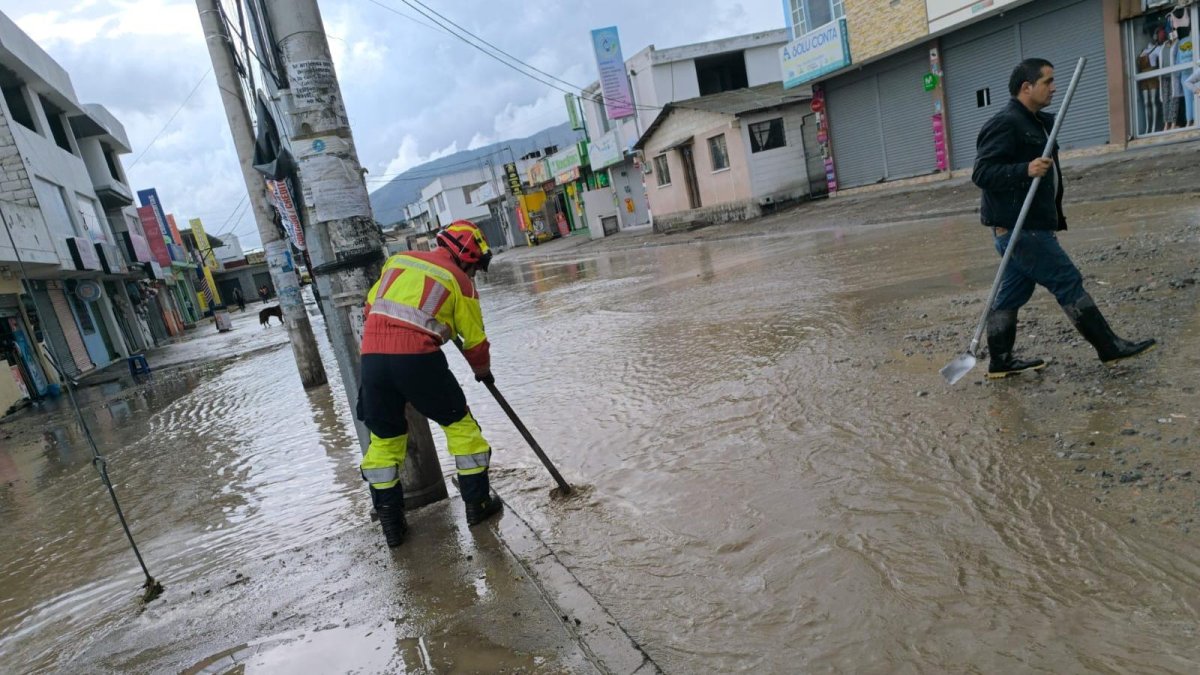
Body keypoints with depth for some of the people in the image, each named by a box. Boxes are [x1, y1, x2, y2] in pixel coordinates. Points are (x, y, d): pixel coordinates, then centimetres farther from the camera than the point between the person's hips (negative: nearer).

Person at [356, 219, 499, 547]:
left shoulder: (399, 259, 20)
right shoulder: (459, 281, 7)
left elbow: (371, 306, 22)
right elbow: (475, 340, 13)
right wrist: (483, 371, 30)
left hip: (371, 355, 5)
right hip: (417, 359, -4)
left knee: (384, 439, 18)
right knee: (459, 423, 15)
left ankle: (390, 520, 23)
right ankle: (477, 501, 22)